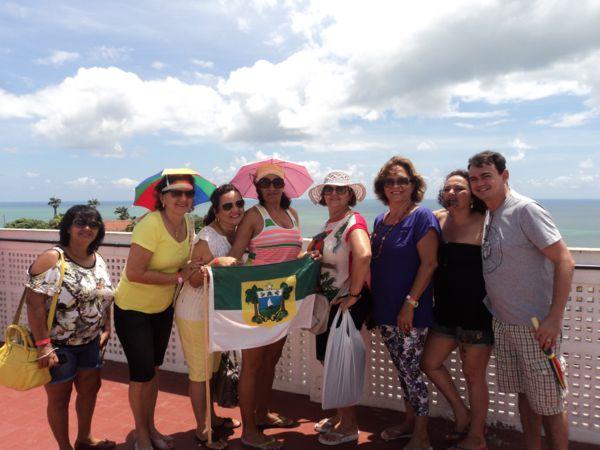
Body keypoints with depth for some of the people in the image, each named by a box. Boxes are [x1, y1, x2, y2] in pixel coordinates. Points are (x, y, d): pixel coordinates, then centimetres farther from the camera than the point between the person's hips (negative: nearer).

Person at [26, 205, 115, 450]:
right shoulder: (52, 259, -18)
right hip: (57, 344, -7)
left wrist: (106, 329, 6)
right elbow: (34, 303, -22)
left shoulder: (98, 260, 3)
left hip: (90, 341, 7)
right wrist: (43, 345, -25)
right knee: (59, 396, 9)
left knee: (90, 388, 18)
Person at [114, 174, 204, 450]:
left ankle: (151, 427, 38)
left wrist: (192, 270, -13)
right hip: (133, 310, -6)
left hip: (163, 308, 7)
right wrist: (178, 277, -25)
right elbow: (134, 273, -30)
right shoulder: (151, 224, -28)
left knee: (154, 369, 19)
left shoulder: (187, 224, -5)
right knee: (142, 373, 5)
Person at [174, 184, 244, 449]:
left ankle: (211, 417, 41)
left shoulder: (235, 233, -2)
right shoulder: (207, 240, -26)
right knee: (199, 372, 7)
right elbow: (194, 280, -23)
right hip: (196, 313, -8)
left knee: (212, 367, 22)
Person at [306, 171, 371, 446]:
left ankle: (349, 426, 23)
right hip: (329, 302, 8)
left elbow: (363, 255, -36)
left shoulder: (353, 221, -18)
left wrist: (353, 294, -29)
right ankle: (340, 415, 37)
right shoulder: (329, 225, 10)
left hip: (348, 304, -8)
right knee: (328, 358, 17)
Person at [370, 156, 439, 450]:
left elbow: (429, 264, -17)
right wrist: (372, 302, 14)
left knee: (411, 370, 1)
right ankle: (409, 421, 36)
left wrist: (410, 304, -20)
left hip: (411, 313, -7)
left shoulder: (422, 217, -11)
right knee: (401, 368, 18)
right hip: (384, 311, 7)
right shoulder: (380, 221, 11)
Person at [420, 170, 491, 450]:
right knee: (429, 363, 13)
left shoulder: (485, 224, -14)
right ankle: (461, 414, 36)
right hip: (446, 311, 6)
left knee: (473, 374, 8)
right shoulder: (438, 219, 2)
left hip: (478, 313, -6)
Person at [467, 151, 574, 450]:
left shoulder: (525, 210, -15)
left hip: (536, 326, -7)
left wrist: (554, 318, -22)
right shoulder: (487, 215, 7)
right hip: (503, 324, 7)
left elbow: (564, 261, -18)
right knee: (523, 394, 19)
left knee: (549, 402, 6)